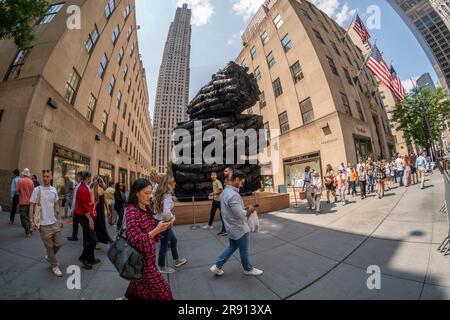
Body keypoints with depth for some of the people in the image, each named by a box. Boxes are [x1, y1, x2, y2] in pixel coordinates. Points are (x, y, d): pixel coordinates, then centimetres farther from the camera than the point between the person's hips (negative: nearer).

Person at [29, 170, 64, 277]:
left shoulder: (54, 189, 3)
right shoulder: (37, 190, -11)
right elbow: (32, 206, -8)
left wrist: (60, 219, 12)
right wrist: (32, 221, -15)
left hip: (55, 222, 4)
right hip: (44, 224, -4)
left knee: (58, 244, 11)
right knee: (49, 246, 8)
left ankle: (49, 257, 39)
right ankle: (54, 266, 25)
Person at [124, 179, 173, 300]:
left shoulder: (146, 209, 2)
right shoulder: (132, 211, -21)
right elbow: (136, 240, -23)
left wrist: (163, 227, -6)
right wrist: (157, 230, -28)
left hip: (148, 256, 8)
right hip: (142, 259, -7)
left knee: (140, 289, 26)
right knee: (161, 291, 5)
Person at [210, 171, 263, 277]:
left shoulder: (225, 192, 2)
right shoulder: (233, 195, -31)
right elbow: (240, 215, -29)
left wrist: (245, 209, 3)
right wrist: (249, 210, -11)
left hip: (231, 227, 9)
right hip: (239, 228, -9)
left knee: (232, 247, 25)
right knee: (244, 251, 15)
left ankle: (217, 266, 31)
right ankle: (248, 269, 38)